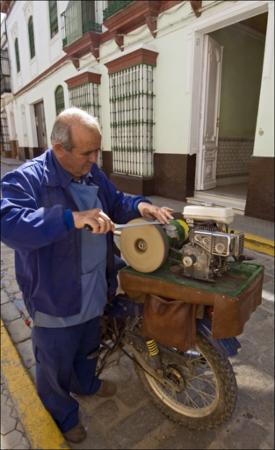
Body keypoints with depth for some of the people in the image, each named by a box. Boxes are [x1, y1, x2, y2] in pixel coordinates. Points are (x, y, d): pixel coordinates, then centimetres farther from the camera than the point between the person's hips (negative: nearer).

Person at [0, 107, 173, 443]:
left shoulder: (92, 174, 2)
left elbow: (115, 203, 13)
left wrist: (139, 206, -9)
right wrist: (73, 219, -46)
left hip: (94, 291, 7)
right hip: (54, 297, -7)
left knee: (88, 347, 32)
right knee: (56, 364, 19)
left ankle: (85, 384, 62)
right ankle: (61, 414, 49)